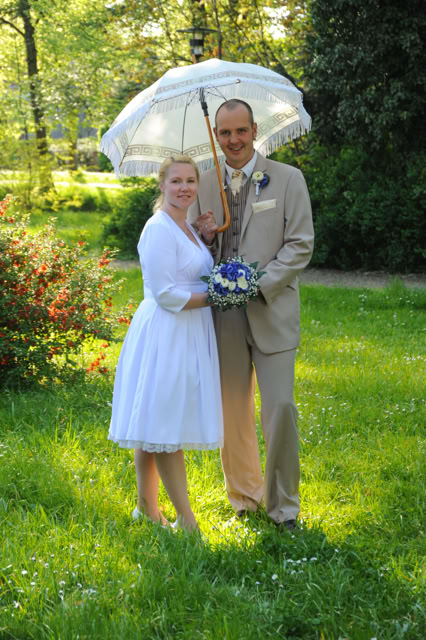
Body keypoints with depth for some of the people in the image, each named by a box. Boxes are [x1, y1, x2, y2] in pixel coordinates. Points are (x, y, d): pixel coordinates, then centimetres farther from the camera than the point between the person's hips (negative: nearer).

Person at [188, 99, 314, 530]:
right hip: (222, 313, 3)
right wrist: (205, 237, -8)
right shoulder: (204, 185, 9)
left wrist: (258, 285, -15)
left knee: (280, 407, -6)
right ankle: (244, 495, 25)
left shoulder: (288, 179, 0)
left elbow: (301, 246, -4)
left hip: (270, 312, -3)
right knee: (232, 410, 10)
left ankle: (283, 505, 7)